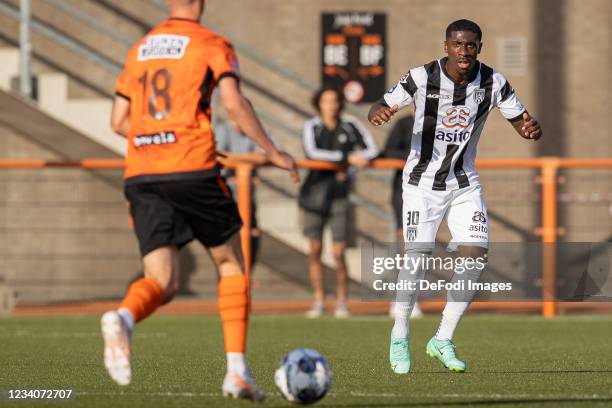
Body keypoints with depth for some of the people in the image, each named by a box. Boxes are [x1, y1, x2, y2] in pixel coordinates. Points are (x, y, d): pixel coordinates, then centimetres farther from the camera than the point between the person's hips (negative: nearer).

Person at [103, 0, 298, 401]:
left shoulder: (140, 48, 19)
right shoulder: (213, 45, 3)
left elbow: (119, 121, 18)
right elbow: (234, 103, -11)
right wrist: (273, 152, -2)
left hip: (141, 174, 4)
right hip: (193, 170, -4)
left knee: (162, 282, 1)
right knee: (231, 264, 14)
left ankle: (123, 318, -35)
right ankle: (237, 371, 6)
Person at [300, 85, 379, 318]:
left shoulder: (350, 126, 3)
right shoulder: (312, 127, -3)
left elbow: (371, 150, 6)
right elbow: (312, 152, -20)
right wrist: (347, 157, -26)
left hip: (339, 193, 0)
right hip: (315, 191, 0)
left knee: (339, 252, -5)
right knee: (315, 249, -1)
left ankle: (341, 301, 10)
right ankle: (319, 301, 10)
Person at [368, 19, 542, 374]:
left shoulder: (493, 83, -9)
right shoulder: (422, 78, -15)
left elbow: (523, 123, -4)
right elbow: (379, 109, -9)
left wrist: (532, 129, -29)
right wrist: (379, 113, -34)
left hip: (464, 182, 3)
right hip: (423, 181, -3)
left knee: (476, 253, -10)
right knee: (419, 256, -11)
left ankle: (443, 340, 3)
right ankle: (400, 337, 10)